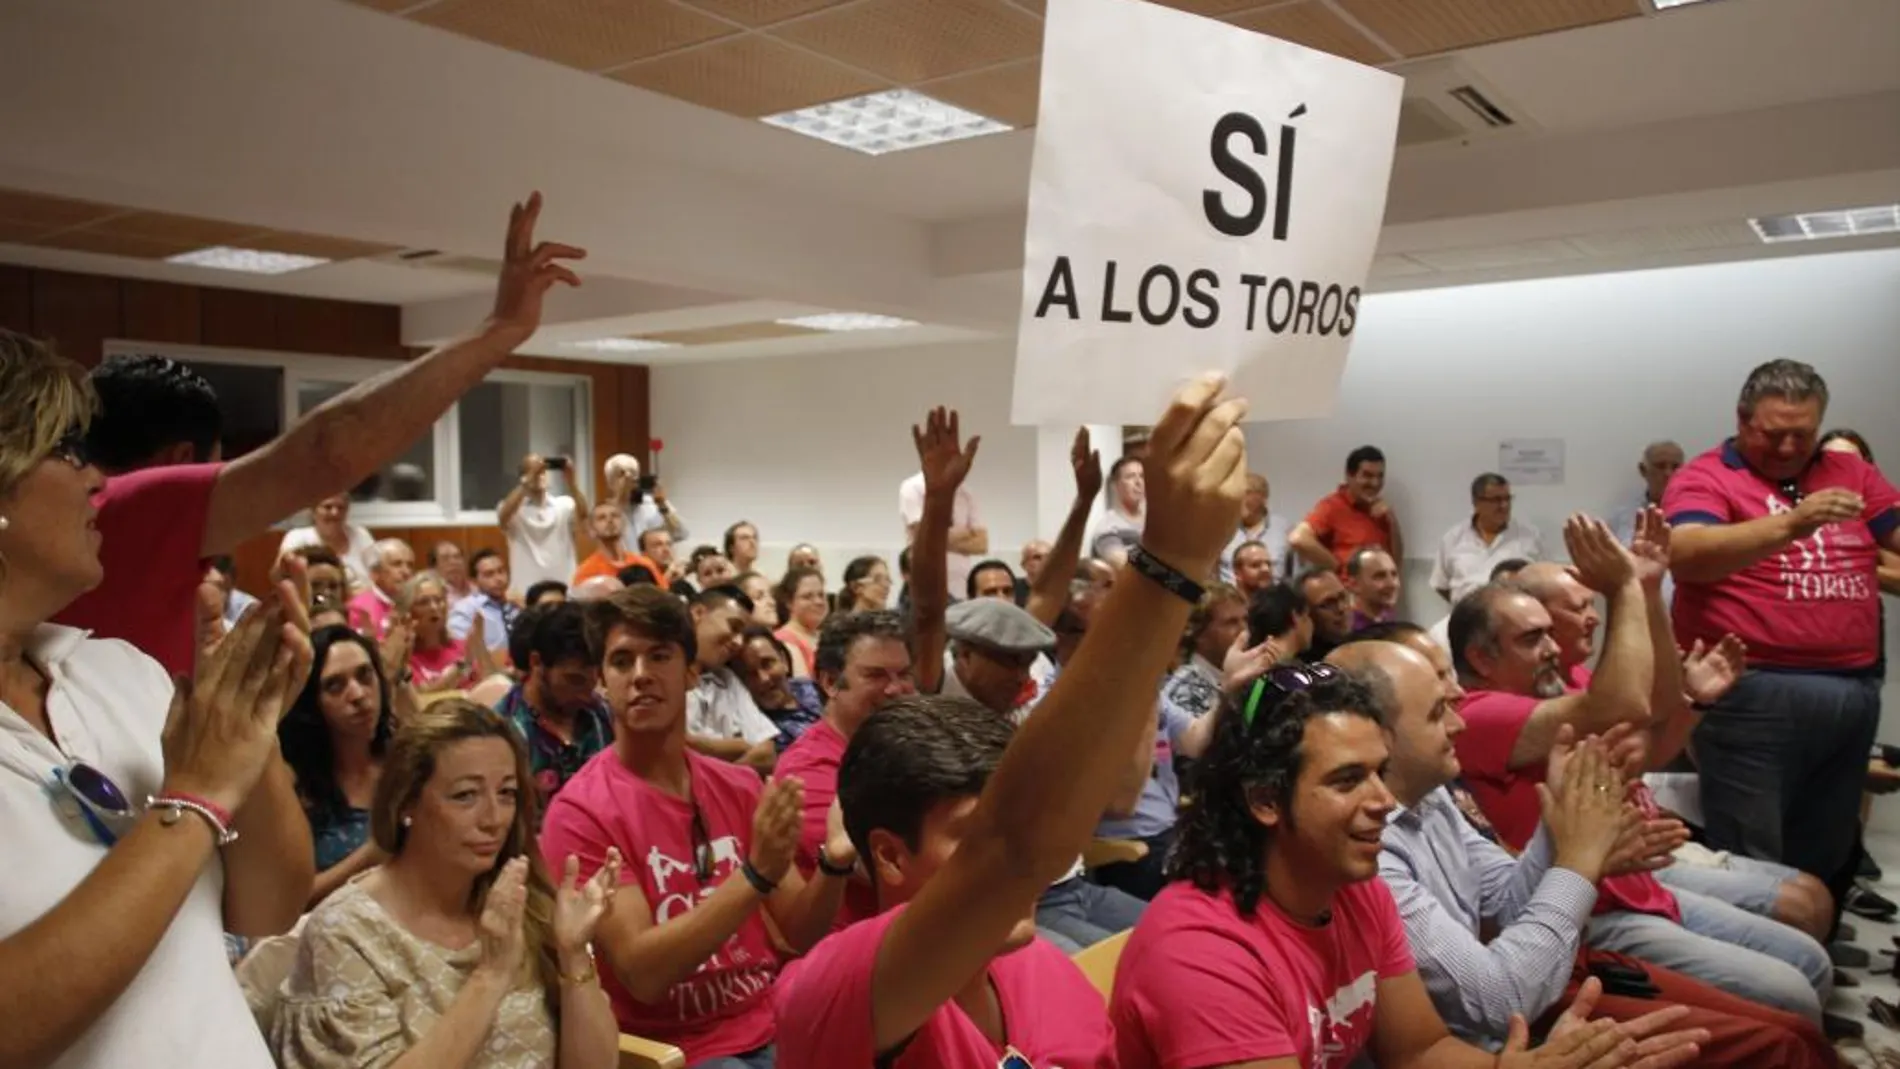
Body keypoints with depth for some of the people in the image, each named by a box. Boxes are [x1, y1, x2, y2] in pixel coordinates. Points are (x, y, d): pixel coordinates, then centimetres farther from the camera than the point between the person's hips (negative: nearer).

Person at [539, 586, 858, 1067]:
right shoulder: (580, 812, -10)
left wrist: (835, 864, -16)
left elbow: (800, 934, 3)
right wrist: (756, 874, -27)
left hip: (776, 1026, 4)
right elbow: (643, 974, -17)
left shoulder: (741, 787, 3)